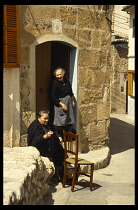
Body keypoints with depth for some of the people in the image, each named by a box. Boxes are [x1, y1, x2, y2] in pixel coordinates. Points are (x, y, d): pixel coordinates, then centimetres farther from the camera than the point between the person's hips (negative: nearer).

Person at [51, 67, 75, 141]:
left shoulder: (66, 80, 2)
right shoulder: (55, 83, -17)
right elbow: (54, 97, -17)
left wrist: (72, 100, 20)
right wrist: (61, 104, -22)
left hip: (68, 101, 7)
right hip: (59, 102, -7)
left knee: (68, 120, 12)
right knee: (59, 120, -6)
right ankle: (58, 136, 7)